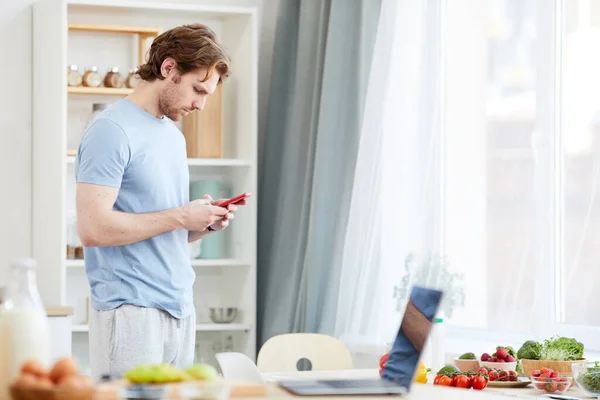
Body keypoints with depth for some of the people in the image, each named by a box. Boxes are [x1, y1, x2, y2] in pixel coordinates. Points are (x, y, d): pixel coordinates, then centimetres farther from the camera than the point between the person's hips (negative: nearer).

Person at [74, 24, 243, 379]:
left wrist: (205, 223, 3)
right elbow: (94, 228, -20)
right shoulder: (113, 131, -11)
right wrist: (180, 217, -14)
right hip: (131, 311, -8)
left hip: (180, 310, 8)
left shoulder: (174, 135, 17)